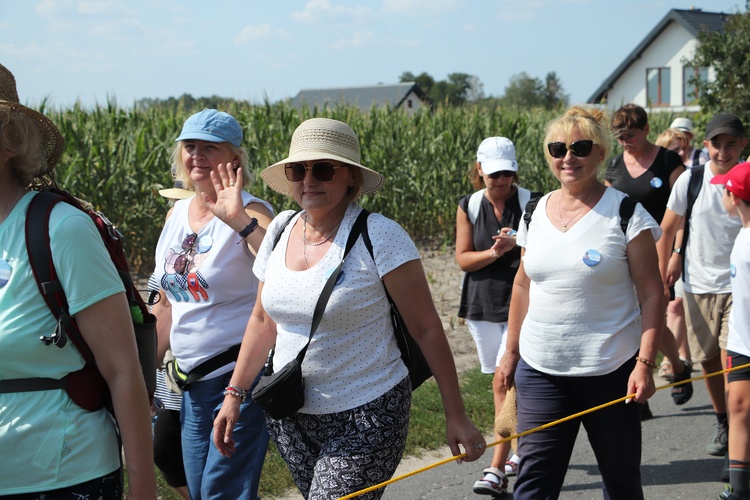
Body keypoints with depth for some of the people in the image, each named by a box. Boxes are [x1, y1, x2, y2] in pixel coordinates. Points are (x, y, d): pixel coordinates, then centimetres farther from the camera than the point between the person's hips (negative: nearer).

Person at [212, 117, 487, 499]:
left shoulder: (379, 236, -14)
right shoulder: (281, 229, 4)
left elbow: (426, 329, -12)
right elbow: (263, 321, 14)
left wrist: (455, 416, -13)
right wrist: (235, 394, 10)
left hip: (366, 418, -6)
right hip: (290, 416, 6)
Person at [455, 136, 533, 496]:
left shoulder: (530, 204, -5)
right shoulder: (469, 207, 3)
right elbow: (462, 259, 0)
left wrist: (518, 245, -22)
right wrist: (493, 252, -17)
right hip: (483, 304, 4)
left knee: (506, 381, -12)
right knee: (500, 384, 12)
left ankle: (497, 469, -11)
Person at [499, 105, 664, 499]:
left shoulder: (625, 212, -7)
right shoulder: (535, 212, 7)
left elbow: (651, 294, -8)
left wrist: (645, 363, -16)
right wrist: (511, 351, 16)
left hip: (610, 371, -3)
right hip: (540, 369, 3)